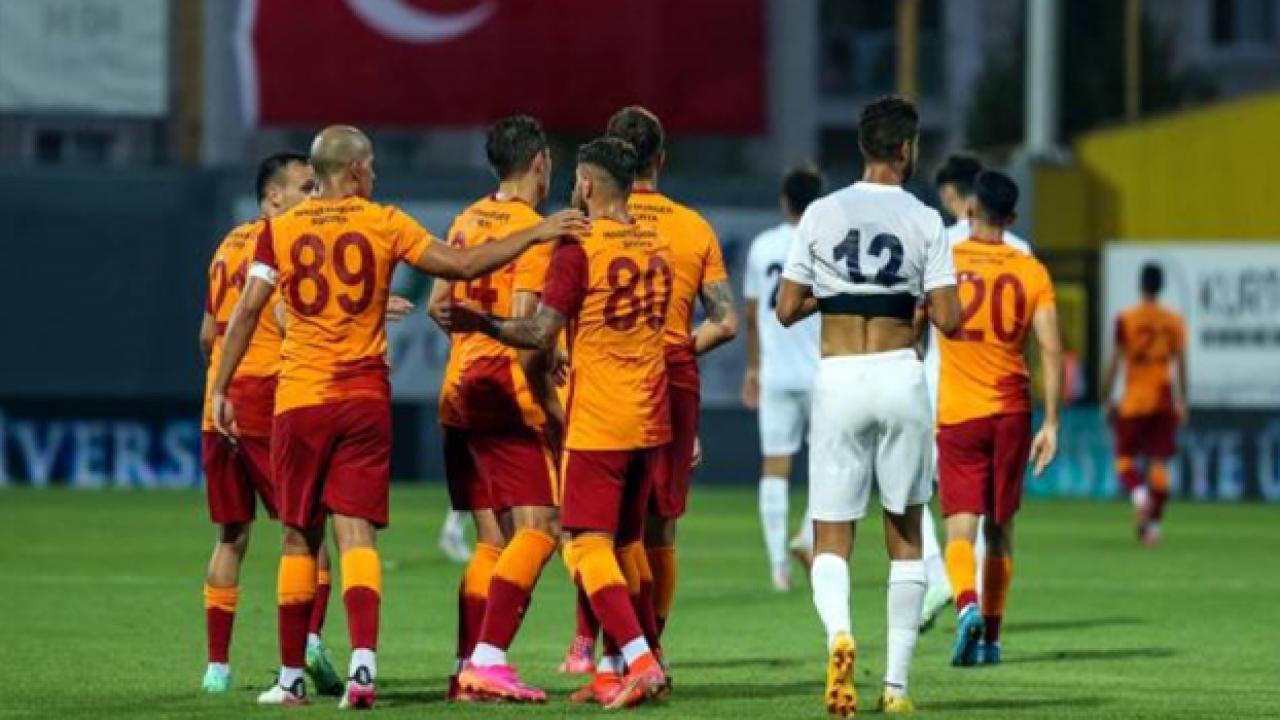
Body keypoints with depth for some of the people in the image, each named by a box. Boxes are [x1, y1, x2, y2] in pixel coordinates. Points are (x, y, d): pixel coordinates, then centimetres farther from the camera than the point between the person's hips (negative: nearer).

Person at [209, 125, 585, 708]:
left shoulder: (280, 230, 2)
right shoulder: (384, 224, 0)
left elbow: (246, 313, -3)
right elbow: (462, 266, -4)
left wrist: (220, 388, 1)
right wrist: (536, 235, 2)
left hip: (299, 399, 1)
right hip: (365, 398, -1)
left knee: (300, 538, 9)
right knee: (356, 533, -4)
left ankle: (291, 678, 12)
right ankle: (363, 663, -22)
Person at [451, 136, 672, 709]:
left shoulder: (579, 247, -12)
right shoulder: (656, 246, 11)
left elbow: (540, 334, -13)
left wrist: (481, 323, 1)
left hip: (597, 424, -7)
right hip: (650, 422, 7)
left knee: (588, 548, -5)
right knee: (623, 547, 13)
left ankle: (640, 661, -17)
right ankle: (611, 672, 12)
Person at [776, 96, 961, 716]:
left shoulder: (821, 215, 0)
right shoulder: (923, 221, -3)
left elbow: (787, 310, 3)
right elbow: (948, 320, -6)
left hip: (837, 380, 0)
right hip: (899, 375, 0)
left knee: (831, 541, 4)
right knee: (905, 534, 13)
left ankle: (838, 630, -27)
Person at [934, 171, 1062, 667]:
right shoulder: (1032, 272, 0)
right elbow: (1052, 351, -5)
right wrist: (1051, 424, -2)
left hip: (957, 415, -2)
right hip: (1012, 412, 2)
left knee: (961, 527, -5)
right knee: (1000, 529, 14)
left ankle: (967, 605, -32)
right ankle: (991, 637, 18)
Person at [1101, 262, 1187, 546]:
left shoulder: (1126, 320, -6)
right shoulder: (1175, 321, 2)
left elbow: (1114, 363, -6)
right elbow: (1181, 365, 4)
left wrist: (1106, 399, 3)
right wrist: (1182, 403, 12)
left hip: (1133, 401, -2)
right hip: (1164, 401, 2)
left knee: (1125, 457, 8)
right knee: (1159, 463, 5)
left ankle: (1139, 494, -21)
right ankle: (1154, 524, 4)